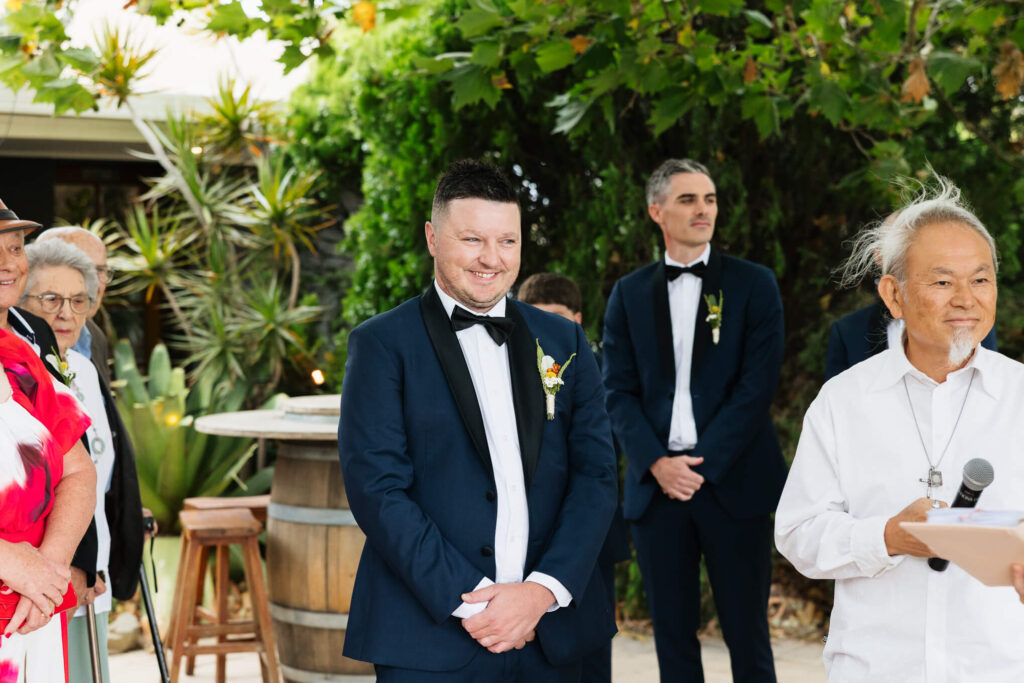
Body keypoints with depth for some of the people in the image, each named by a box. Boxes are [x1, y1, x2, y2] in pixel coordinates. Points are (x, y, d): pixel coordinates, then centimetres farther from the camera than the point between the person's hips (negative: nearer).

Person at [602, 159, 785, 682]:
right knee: (673, 637, 7)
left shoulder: (753, 284, 5)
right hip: (657, 484, 2)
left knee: (747, 635, 1)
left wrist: (703, 463, -12)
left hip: (733, 480, -2)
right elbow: (618, 391, 6)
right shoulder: (629, 293, 11)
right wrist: (657, 463, -10)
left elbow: (757, 384, -4)